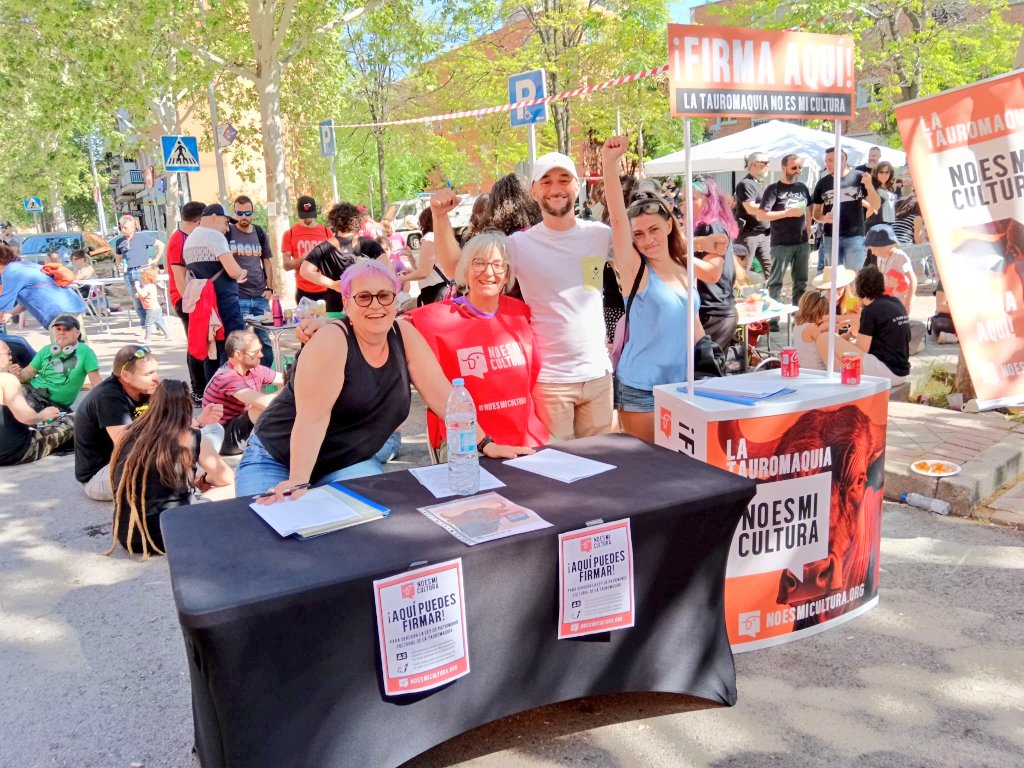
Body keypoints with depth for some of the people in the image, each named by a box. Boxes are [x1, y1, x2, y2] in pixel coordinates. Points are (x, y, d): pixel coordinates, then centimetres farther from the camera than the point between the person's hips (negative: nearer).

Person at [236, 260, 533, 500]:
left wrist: (485, 444, -9)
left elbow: (440, 394, -5)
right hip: (278, 458, -3)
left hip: (350, 463, 4)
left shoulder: (405, 336, -5)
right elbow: (312, 417, -27)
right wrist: (297, 483, -34)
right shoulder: (332, 340, -21)